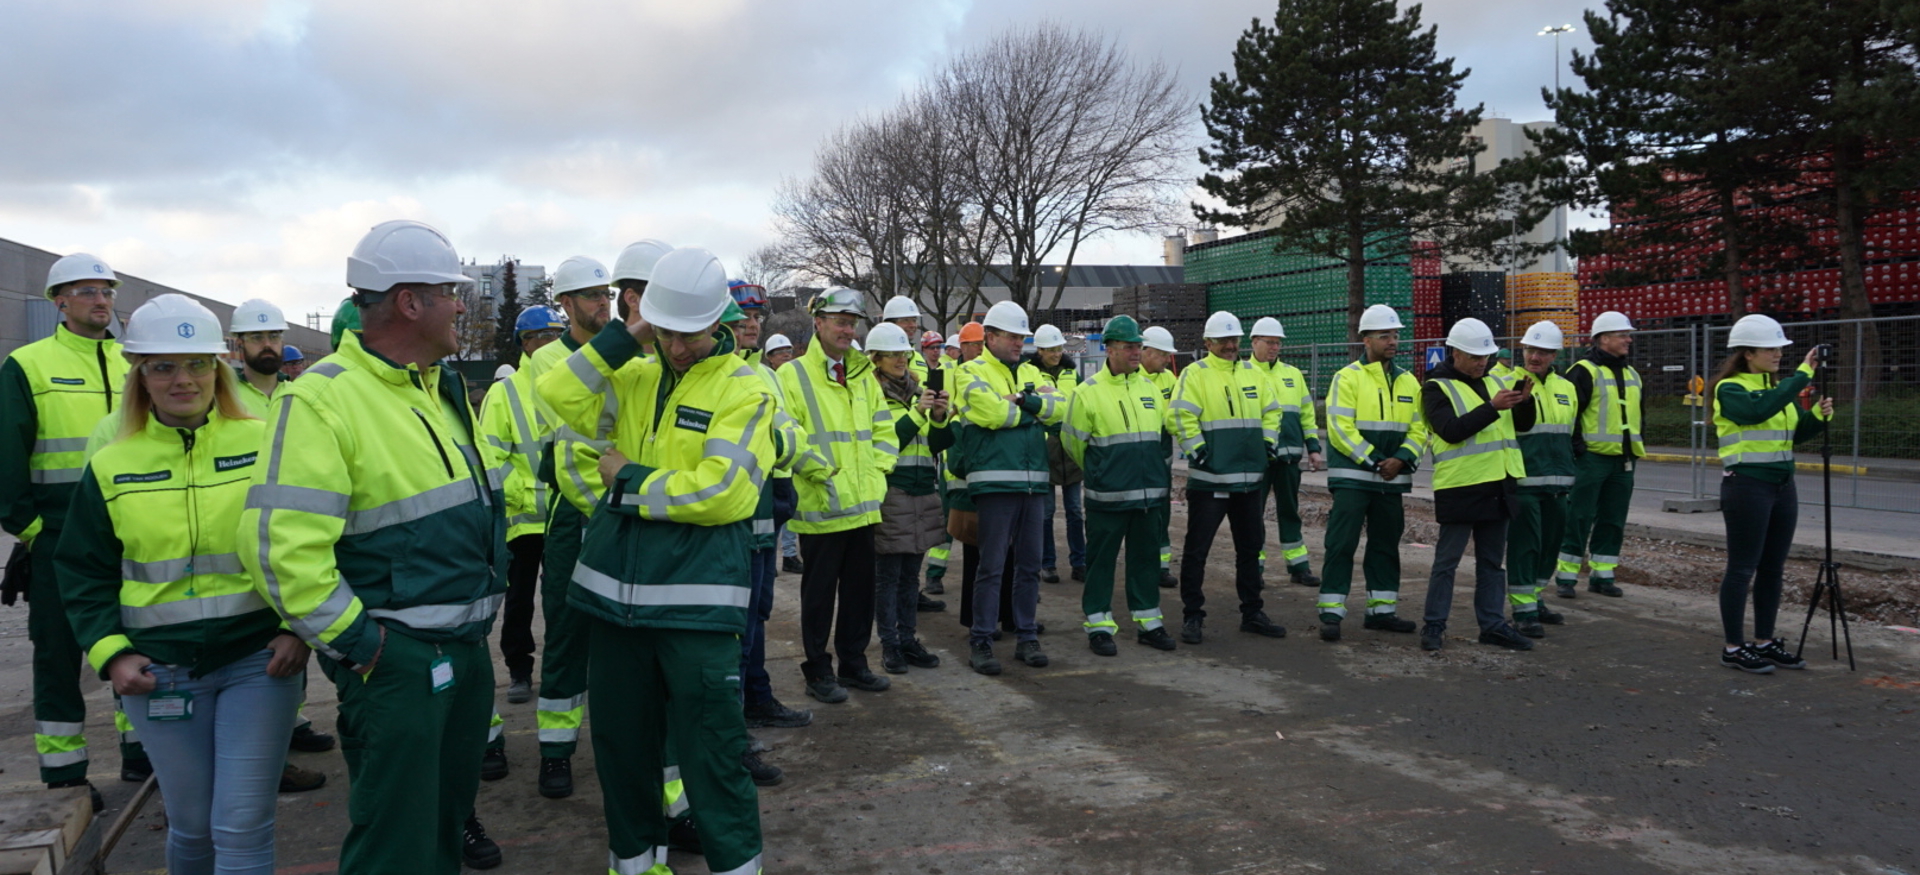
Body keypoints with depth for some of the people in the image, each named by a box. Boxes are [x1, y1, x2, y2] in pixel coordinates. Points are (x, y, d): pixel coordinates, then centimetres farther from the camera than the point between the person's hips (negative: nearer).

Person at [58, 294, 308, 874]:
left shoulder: (266, 444, -3)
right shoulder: (111, 467, 3)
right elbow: (84, 574, 10)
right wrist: (110, 652, -3)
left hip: (260, 661, -2)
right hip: (159, 672, 2)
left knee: (242, 827, -3)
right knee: (191, 824, 13)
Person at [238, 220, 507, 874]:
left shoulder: (443, 388, 11)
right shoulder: (321, 400, -17)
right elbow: (280, 544, -24)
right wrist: (352, 639, -20)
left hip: (468, 642, 8)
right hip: (395, 653, -8)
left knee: (450, 792, 25)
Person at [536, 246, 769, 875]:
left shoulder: (744, 388, -6)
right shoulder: (632, 376, 10)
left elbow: (717, 490, -16)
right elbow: (557, 396, -5)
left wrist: (628, 480, -7)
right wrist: (623, 339, -8)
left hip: (698, 598, -5)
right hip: (615, 587, 6)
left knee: (710, 746, -1)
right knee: (621, 739, 17)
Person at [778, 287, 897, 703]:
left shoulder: (864, 374, 13)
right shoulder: (793, 375, -7)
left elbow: (884, 427, 17)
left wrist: (876, 467, 3)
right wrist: (822, 472, -16)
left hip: (863, 504, 6)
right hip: (822, 507, -6)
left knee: (860, 588, 13)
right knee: (819, 591, 4)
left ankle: (853, 663, 26)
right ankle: (818, 670, 15)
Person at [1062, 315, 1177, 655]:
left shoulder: (1150, 389, 11)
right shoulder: (1088, 392, -6)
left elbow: (1164, 435, 21)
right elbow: (1073, 440, 0)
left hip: (1150, 494, 5)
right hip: (1107, 496, -5)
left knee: (1146, 557, 12)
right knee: (1101, 559, 2)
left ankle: (1149, 622, 23)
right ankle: (1099, 625, 12)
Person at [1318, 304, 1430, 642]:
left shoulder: (1408, 381, 11)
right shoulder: (1347, 377, -6)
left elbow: (1418, 428, 9)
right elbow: (1340, 428, -14)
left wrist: (1401, 458, -9)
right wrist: (1372, 460, -18)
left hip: (1391, 478, 6)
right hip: (1351, 477, -6)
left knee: (1385, 545, 13)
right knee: (1341, 544, -7)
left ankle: (1382, 610, 24)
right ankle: (1331, 613, -2)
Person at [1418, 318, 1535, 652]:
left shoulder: (1495, 382, 15)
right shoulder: (1437, 388, -6)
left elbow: (1522, 424, 14)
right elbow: (1451, 430, -19)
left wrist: (1524, 402, -6)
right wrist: (1492, 407, -23)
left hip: (1497, 486, 7)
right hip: (1460, 486, -7)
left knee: (1492, 560, 12)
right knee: (1447, 560, -1)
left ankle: (1493, 624, 20)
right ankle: (1434, 626, 6)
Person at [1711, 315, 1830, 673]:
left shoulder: (1777, 387, 14)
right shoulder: (1730, 388, -10)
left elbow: (1797, 434, 15)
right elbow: (1759, 410, -30)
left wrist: (1819, 415, -5)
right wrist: (1803, 374, -28)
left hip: (1783, 486, 8)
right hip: (1747, 486, -8)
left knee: (1773, 568, 11)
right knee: (1742, 568, -3)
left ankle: (1764, 642, 20)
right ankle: (1733, 648, 4)